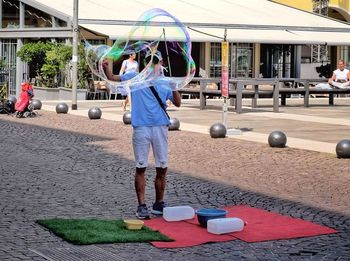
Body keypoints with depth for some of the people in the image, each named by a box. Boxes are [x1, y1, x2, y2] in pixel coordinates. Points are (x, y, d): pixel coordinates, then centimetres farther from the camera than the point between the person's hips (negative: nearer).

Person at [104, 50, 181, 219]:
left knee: (162, 169, 4)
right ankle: (141, 206, 4)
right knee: (141, 167, -1)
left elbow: (177, 103, 5)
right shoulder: (135, 77, 9)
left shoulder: (166, 83, 11)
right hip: (141, 128, -2)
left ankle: (159, 205, 17)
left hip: (160, 127, 2)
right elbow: (112, 78, 6)